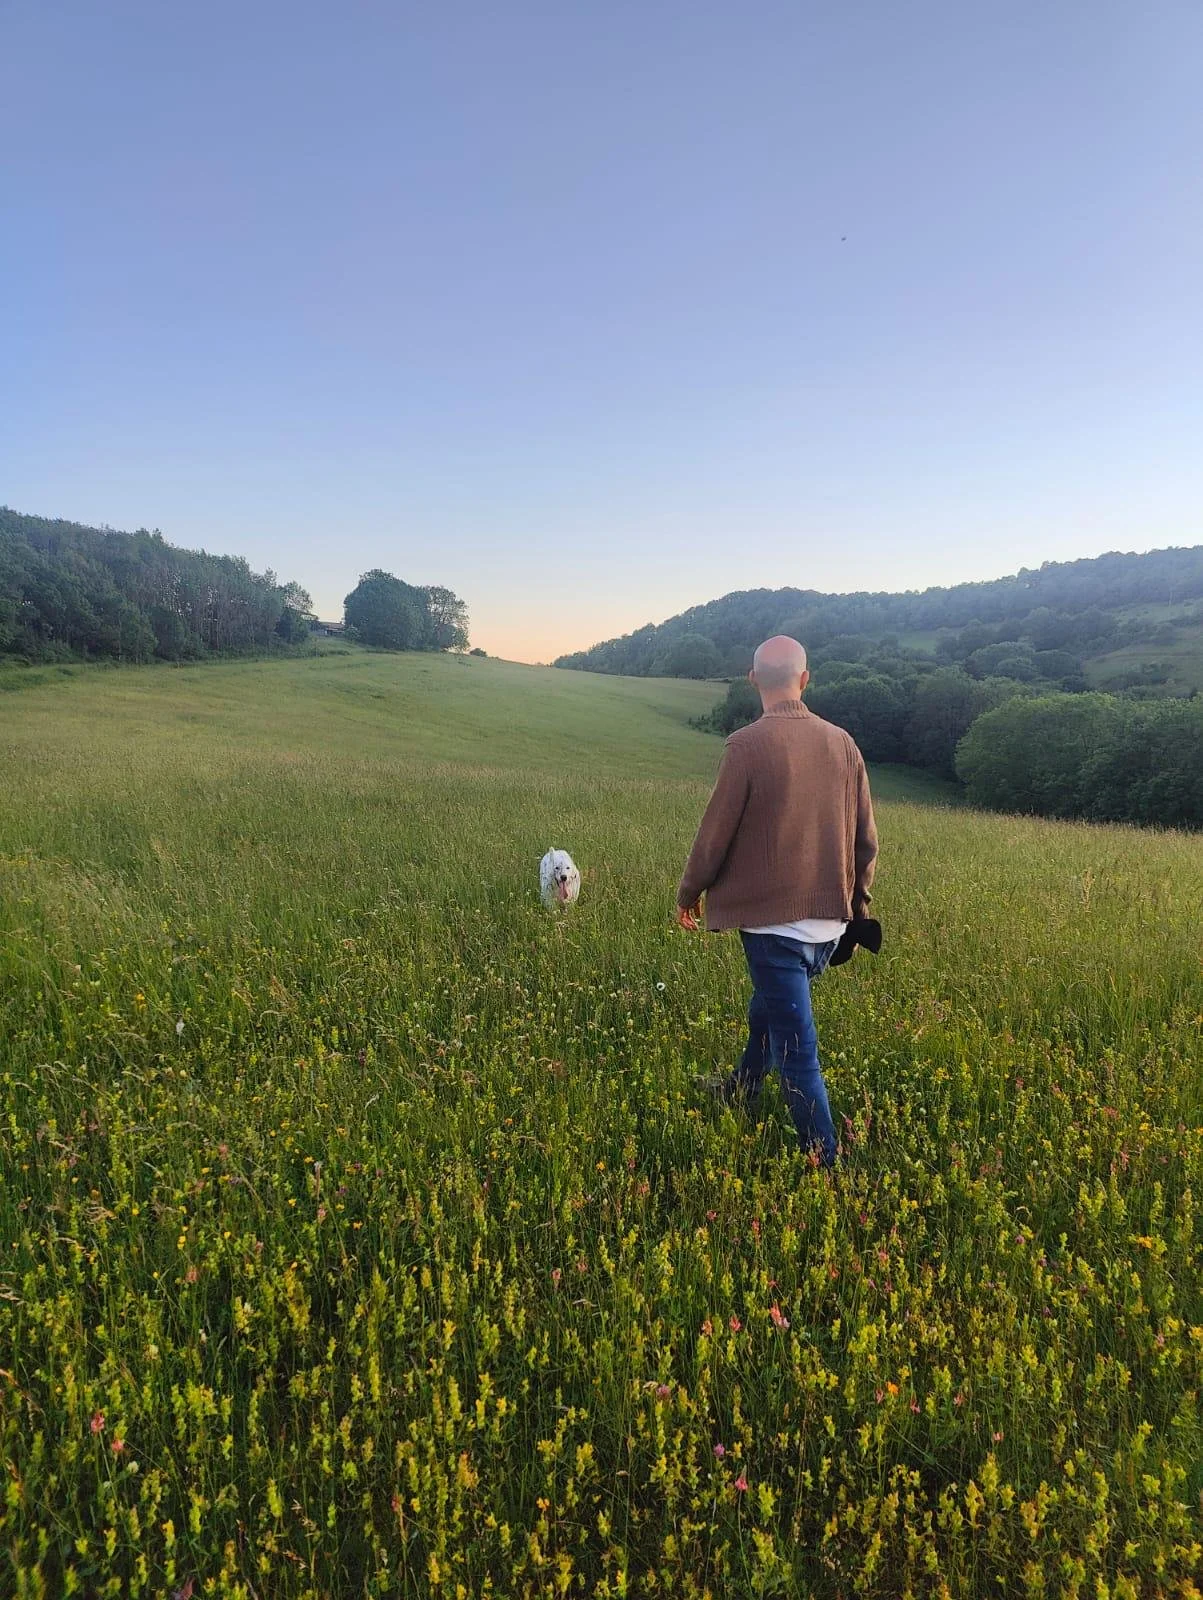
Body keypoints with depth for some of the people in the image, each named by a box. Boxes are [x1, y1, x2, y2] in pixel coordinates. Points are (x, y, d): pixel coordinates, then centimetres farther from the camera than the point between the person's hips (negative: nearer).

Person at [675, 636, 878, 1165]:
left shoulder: (748, 745, -15)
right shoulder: (842, 743, 0)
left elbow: (716, 832, -10)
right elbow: (866, 838, 7)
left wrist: (688, 893, 7)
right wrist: (857, 902, 22)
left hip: (773, 917, -6)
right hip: (830, 919, 7)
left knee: (795, 1046, 3)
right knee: (769, 1007, 29)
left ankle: (824, 1159, 10)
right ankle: (742, 1090, 50)